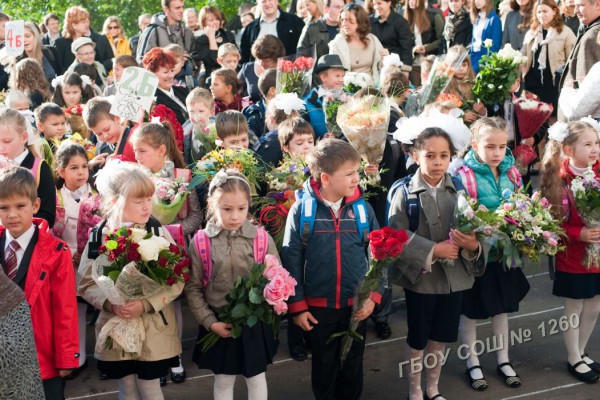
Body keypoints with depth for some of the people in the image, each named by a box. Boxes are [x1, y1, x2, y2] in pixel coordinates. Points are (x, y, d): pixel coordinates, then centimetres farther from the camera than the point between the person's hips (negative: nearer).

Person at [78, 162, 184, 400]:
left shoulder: (159, 233, -8)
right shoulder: (99, 237, -5)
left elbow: (176, 281, -9)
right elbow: (86, 283, -2)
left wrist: (146, 304, -20)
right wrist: (110, 304, -18)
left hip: (155, 329, -1)